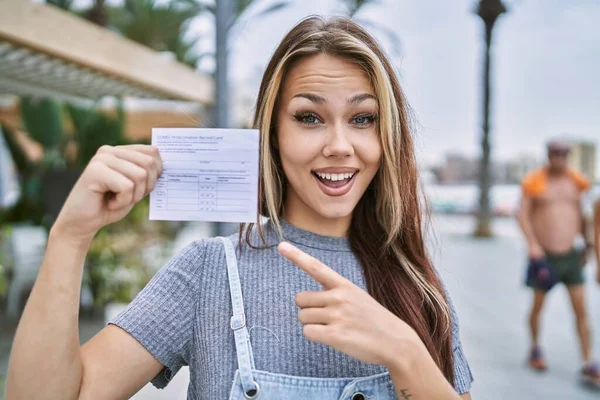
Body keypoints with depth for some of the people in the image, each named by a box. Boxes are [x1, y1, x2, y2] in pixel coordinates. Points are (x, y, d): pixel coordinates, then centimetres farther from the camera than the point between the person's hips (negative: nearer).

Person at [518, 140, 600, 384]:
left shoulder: (575, 181, 6)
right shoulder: (534, 181, -6)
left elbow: (580, 214, 16)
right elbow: (523, 214, -9)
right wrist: (533, 245, -17)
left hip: (571, 255, 3)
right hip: (544, 256, -3)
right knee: (537, 306, 10)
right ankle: (535, 348, 34)